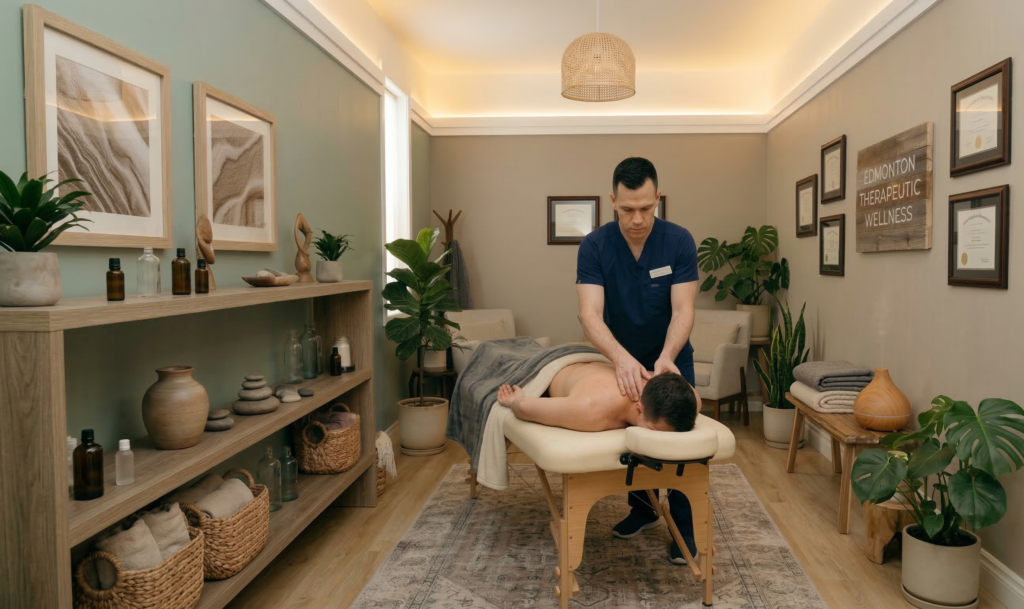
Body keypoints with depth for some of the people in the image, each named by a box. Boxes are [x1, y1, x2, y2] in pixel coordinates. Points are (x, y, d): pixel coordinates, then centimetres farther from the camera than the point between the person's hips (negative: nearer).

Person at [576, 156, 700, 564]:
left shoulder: (679, 241, -22)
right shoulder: (594, 246, -23)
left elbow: (682, 310, -27)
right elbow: (590, 314, -33)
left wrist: (665, 358, -46)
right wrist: (621, 358, -51)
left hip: (670, 358, -1)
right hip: (622, 360, 1)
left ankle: (684, 527, 14)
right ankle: (643, 509, 33)